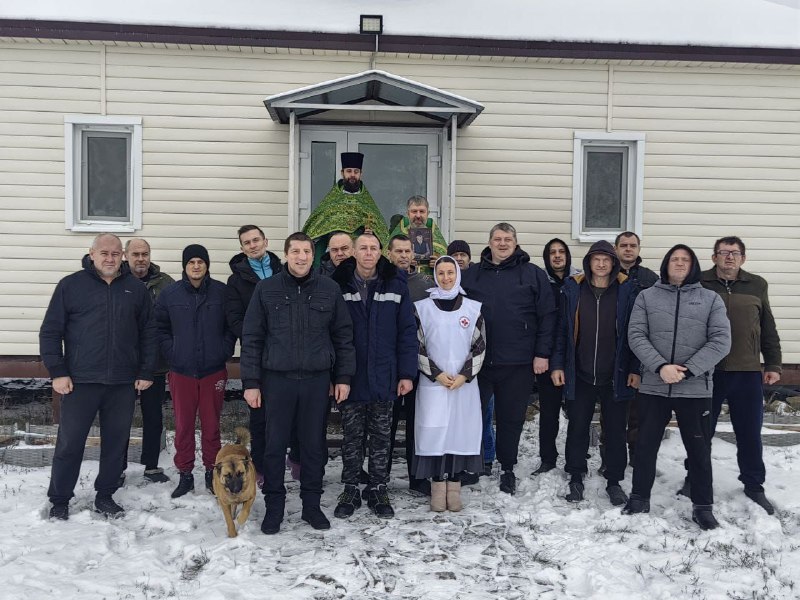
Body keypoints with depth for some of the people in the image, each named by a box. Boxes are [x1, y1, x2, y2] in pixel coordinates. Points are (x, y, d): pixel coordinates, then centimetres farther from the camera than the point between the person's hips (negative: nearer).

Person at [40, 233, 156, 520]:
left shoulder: (137, 289, 7)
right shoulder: (71, 285, 1)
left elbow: (148, 333, 10)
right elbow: (50, 331, 1)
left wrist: (146, 372, 4)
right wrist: (57, 372, -6)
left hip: (124, 383, 2)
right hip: (80, 381, -2)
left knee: (116, 443, 9)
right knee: (70, 443, 4)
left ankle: (105, 496, 25)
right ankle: (59, 500, 20)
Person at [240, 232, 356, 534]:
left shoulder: (329, 289, 3)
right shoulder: (266, 289, 0)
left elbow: (343, 335, 7)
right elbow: (251, 337, 1)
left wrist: (343, 376, 3)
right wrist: (251, 381, -3)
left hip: (317, 380, 1)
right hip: (277, 379, -1)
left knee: (314, 445, 10)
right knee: (275, 446, 6)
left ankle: (312, 504, 25)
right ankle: (274, 506, 21)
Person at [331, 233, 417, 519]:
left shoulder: (395, 285, -1)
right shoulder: (339, 285, -2)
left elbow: (407, 331, 0)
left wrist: (407, 373, -4)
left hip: (384, 378, 0)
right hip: (350, 378, 0)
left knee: (381, 439, 11)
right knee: (352, 438, 10)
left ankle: (378, 490, 25)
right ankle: (350, 491, 24)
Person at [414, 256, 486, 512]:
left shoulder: (473, 308, 6)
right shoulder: (422, 308, 3)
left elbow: (480, 346, 6)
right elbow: (417, 346, 2)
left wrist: (464, 375, -6)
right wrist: (436, 374, -8)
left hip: (465, 382, 1)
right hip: (433, 382, -1)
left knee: (460, 430, 1)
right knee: (434, 431, -4)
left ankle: (454, 484, 11)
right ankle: (438, 484, 7)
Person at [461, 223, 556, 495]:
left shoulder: (533, 274, 2)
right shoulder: (471, 275, 7)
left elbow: (547, 316, 0)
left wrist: (542, 353, -5)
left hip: (518, 362, -1)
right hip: (477, 360, 1)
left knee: (511, 418, 10)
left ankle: (507, 469, 26)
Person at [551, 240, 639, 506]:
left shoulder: (627, 291, -2)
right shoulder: (573, 289, 1)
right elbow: (562, 330, 4)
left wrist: (635, 369, -2)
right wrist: (557, 365, 0)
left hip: (615, 376, -1)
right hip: (580, 375, 1)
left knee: (616, 430, 9)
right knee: (577, 428, 9)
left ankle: (614, 482, 24)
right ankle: (576, 479, 24)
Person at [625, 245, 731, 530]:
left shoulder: (711, 299, 5)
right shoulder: (647, 296, 6)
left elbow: (721, 340, -4)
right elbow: (636, 336, -3)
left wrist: (688, 370, -15)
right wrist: (661, 367, -17)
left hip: (696, 388, 0)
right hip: (653, 386, 1)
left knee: (699, 450, 9)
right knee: (646, 446, 9)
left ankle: (703, 507, 24)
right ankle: (639, 498, 25)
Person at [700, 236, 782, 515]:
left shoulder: (757, 285, 9)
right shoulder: (699, 284, 1)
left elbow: (768, 330, 13)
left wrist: (773, 365, 9)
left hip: (748, 372, 2)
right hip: (706, 371, -2)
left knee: (750, 433, 10)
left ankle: (754, 485, 26)